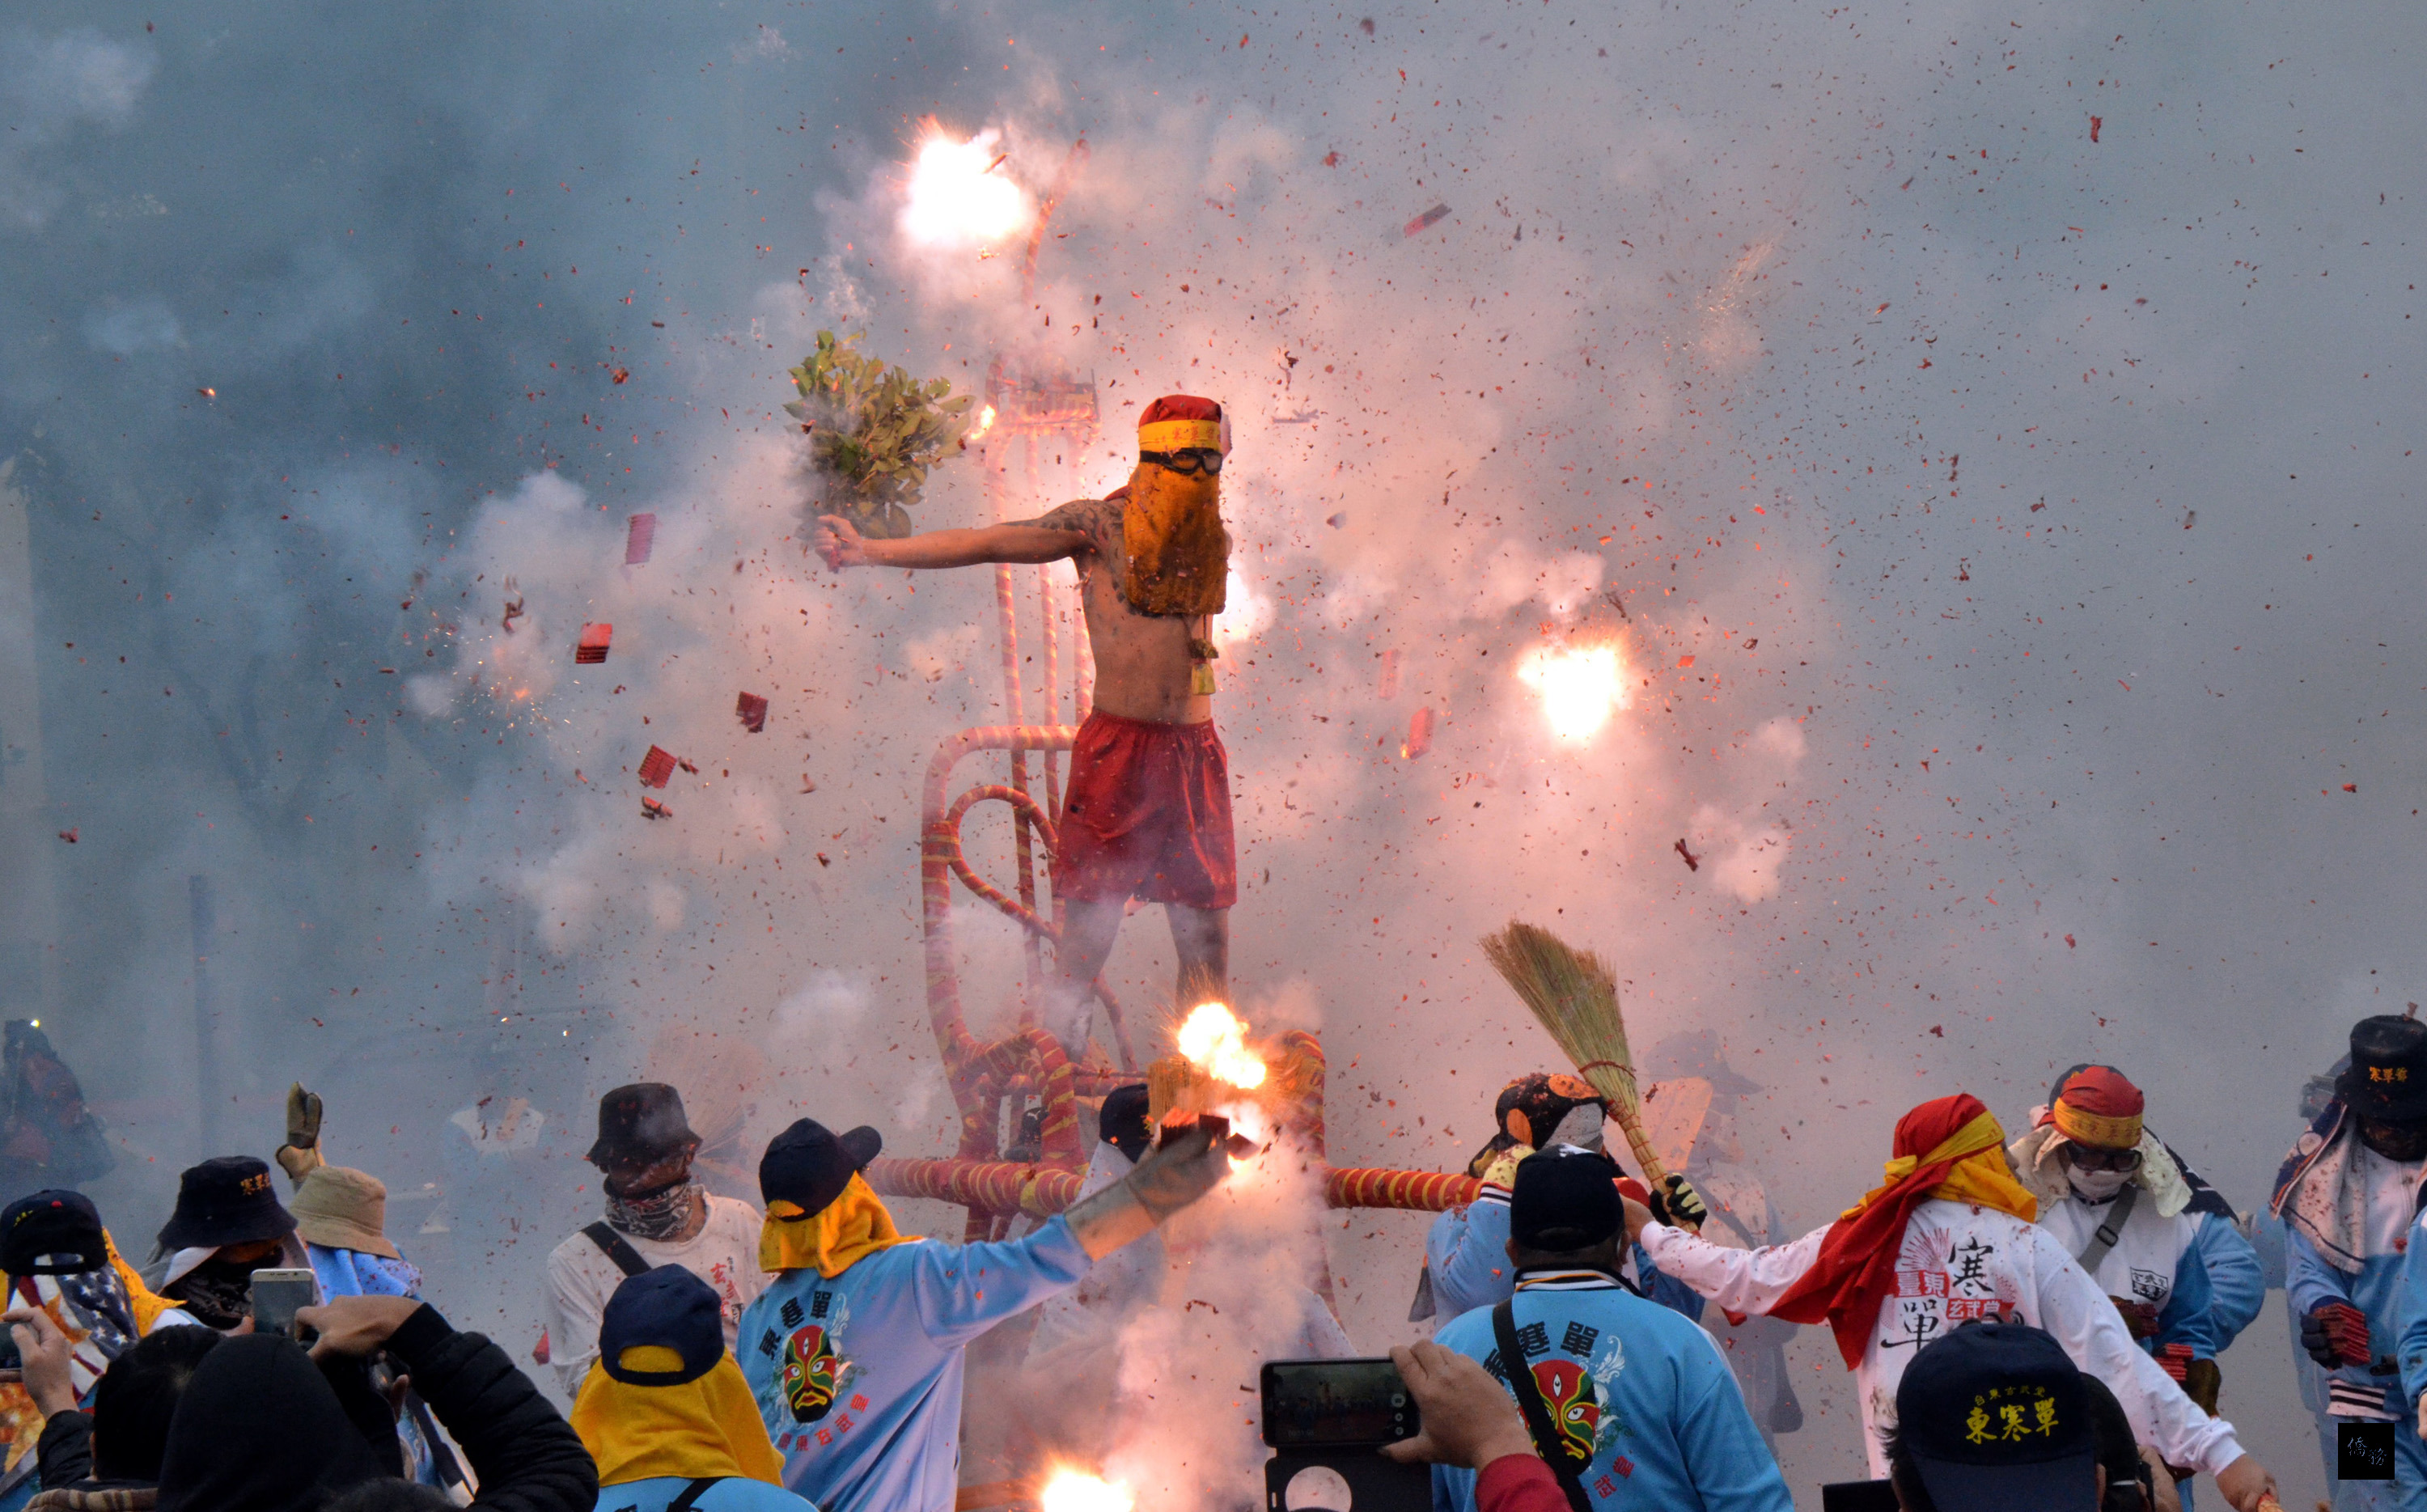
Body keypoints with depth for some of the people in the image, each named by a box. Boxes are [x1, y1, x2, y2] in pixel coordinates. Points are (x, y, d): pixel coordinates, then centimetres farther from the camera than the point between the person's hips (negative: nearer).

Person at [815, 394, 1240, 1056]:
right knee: (1086, 933, -6)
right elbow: (981, 544, -4)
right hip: (1115, 747, -4)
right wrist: (869, 551, -8)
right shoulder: (1098, 526, -2)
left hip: (1194, 752, 4)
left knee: (1207, 939, 3)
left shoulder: (1212, 538, 12)